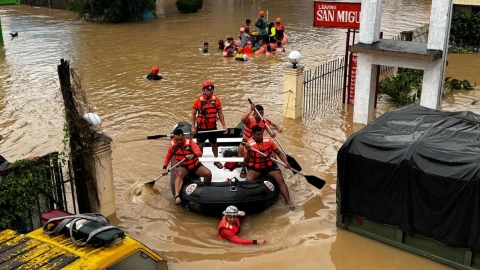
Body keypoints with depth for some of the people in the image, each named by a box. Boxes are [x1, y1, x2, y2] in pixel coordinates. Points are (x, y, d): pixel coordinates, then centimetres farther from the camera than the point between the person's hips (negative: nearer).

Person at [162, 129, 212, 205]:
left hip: (195, 165, 0)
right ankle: (177, 196, -49)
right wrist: (164, 168, -1)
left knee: (208, 173, -23)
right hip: (183, 167, 0)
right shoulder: (173, 145, -5)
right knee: (179, 174, -35)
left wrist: (193, 155, -50)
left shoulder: (190, 142, -14)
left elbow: (199, 152, -27)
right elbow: (168, 157, 10)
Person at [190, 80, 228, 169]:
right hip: (201, 127, -2)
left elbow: (220, 113, 3)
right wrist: (193, 127, -10)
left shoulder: (216, 100, -3)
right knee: (200, 145, 8)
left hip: (212, 127, 2)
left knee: (214, 144, 17)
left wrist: (224, 125, 0)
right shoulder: (198, 100, -10)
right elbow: (193, 114, -5)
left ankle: (216, 160, 33)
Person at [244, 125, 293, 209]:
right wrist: (249, 151, -39)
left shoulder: (268, 141, -8)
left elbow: (279, 153, 3)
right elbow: (246, 162, -22)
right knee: (249, 180, -29)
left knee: (280, 180, -16)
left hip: (269, 165, 2)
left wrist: (285, 162, -13)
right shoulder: (249, 144, -15)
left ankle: (288, 203, -15)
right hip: (255, 167, -2)